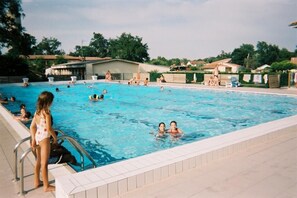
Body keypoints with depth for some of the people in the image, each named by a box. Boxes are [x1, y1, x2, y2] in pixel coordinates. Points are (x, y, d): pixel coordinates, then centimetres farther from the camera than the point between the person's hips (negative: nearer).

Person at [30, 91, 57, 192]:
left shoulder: (37, 111, 5)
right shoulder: (46, 112, -19)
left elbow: (32, 127, 6)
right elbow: (49, 128, -22)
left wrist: (33, 140, 8)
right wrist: (55, 137, -7)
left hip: (37, 138, 8)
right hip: (44, 138, -8)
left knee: (38, 161, 22)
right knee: (44, 163, 3)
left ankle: (36, 182, 37)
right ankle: (46, 186, 16)